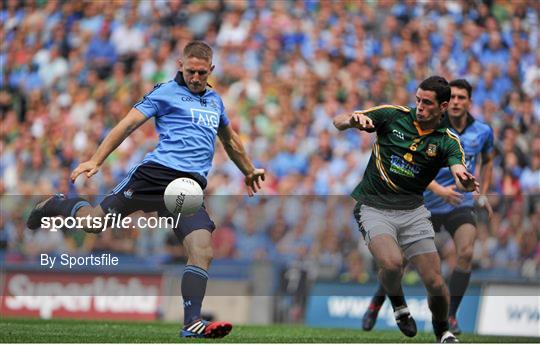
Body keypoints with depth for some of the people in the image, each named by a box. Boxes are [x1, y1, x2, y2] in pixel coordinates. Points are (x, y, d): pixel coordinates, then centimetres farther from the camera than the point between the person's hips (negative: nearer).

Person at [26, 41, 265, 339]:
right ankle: (56, 206, 29)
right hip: (157, 172, -4)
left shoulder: (215, 101, 23)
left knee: (202, 250, -17)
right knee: (95, 219, -4)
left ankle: (192, 323, -18)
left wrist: (249, 171, 52)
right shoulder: (166, 93, 5)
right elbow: (128, 124, -1)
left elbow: (230, 140, 41)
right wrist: (96, 161, -11)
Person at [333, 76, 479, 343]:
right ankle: (398, 304, 6)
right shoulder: (393, 115, -4)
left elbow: (460, 176, -21)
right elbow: (338, 122, -3)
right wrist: (354, 120, -27)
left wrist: (466, 182, -46)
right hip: (374, 207, -2)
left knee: (435, 283, -4)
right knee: (391, 263, -29)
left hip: (413, 210, 2)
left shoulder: (447, 142, -3)